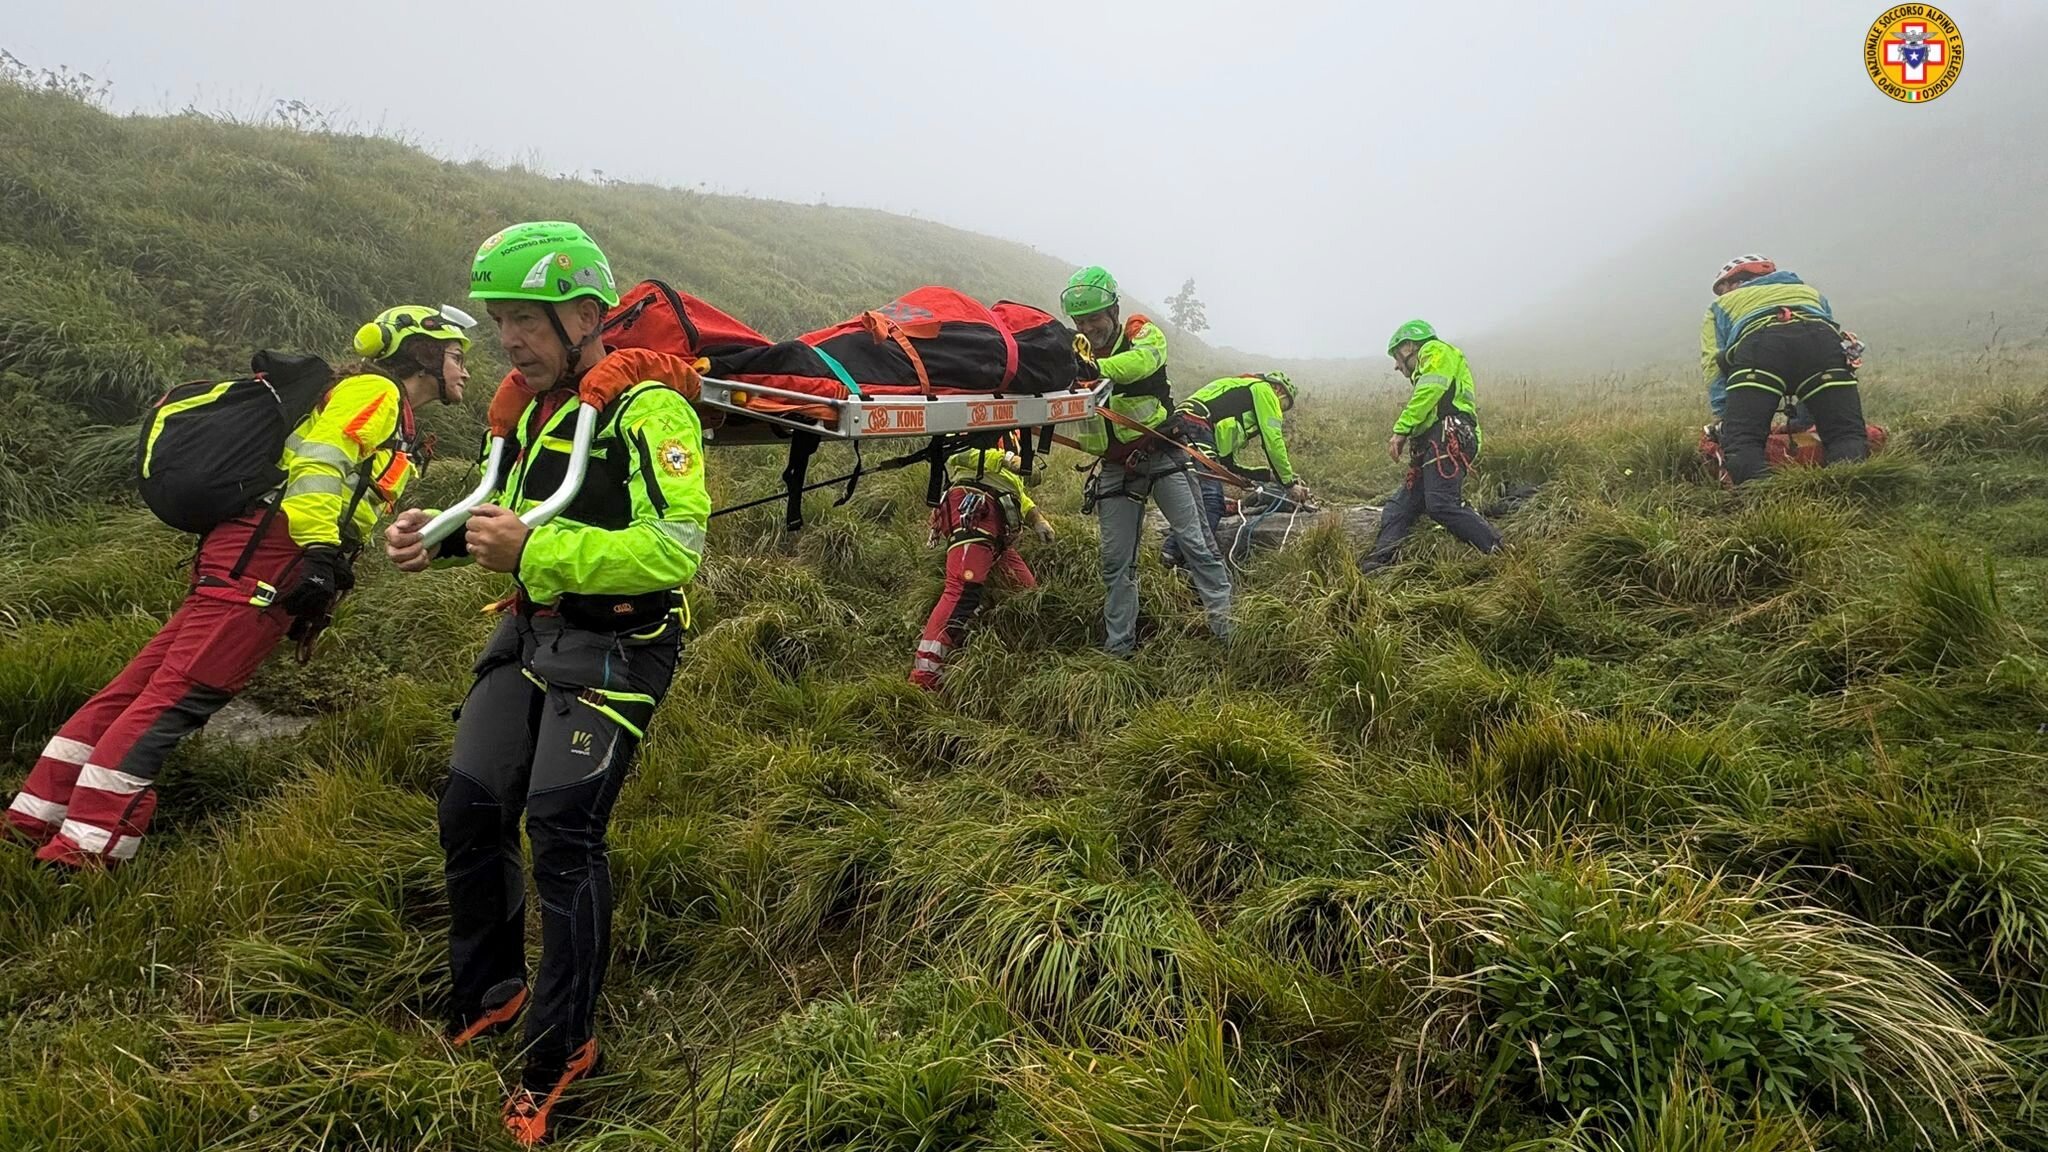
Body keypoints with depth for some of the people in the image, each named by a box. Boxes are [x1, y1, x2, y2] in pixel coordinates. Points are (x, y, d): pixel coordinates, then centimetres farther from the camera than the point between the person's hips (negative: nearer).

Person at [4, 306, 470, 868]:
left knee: (140, 685, 9)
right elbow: (319, 463, -16)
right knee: (175, 696, -13)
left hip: (247, 555, 10)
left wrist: (305, 605, 26)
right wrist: (320, 552, -26)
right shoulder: (374, 391, -1)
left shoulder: (391, 420, 28)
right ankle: (83, 850, -14)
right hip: (266, 554, -10)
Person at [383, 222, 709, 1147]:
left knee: (562, 831, -8)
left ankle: (561, 1050, 12)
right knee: (470, 810, 9)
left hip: (615, 646, -8)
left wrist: (534, 550, -30)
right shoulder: (531, 402, 10)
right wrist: (442, 535, 1)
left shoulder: (646, 407, -17)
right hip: (531, 631, 8)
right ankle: (487, 997, 32)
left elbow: (678, 548, -26)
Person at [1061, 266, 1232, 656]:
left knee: (1195, 542, -5)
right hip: (1116, 469, 4)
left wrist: (1097, 367, -49)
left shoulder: (1142, 334, -8)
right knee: (1116, 562, 5)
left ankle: (1224, 622, 5)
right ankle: (1119, 647, 14)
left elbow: (1143, 359, -33)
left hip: (1162, 457, -4)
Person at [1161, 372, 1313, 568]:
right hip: (1195, 430, -9)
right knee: (1211, 502, -15)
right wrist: (1290, 483, 12)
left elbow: (1228, 464, 33)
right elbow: (1273, 441, 4)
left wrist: (1270, 475, 32)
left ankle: (1173, 552, -1)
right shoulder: (1263, 389, 15)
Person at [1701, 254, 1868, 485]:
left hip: (1757, 342, -2)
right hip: (1822, 338, 2)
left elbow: (1713, 365, 20)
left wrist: (1726, 420, 17)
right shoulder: (1810, 292, 48)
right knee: (1848, 435, 3)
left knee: (1742, 440, -7)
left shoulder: (1722, 305, 38)